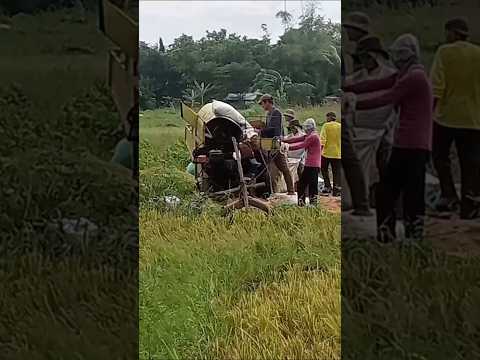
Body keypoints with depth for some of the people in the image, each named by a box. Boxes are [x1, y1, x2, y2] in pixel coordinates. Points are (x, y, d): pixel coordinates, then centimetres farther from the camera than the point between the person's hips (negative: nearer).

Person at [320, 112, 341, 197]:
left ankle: (328, 187, 6)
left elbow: (322, 139, -13)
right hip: (338, 153, 3)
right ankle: (336, 189, 3)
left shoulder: (326, 125, -6)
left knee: (324, 170, 14)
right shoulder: (340, 126, 4)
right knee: (337, 172, 6)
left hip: (327, 152, -3)